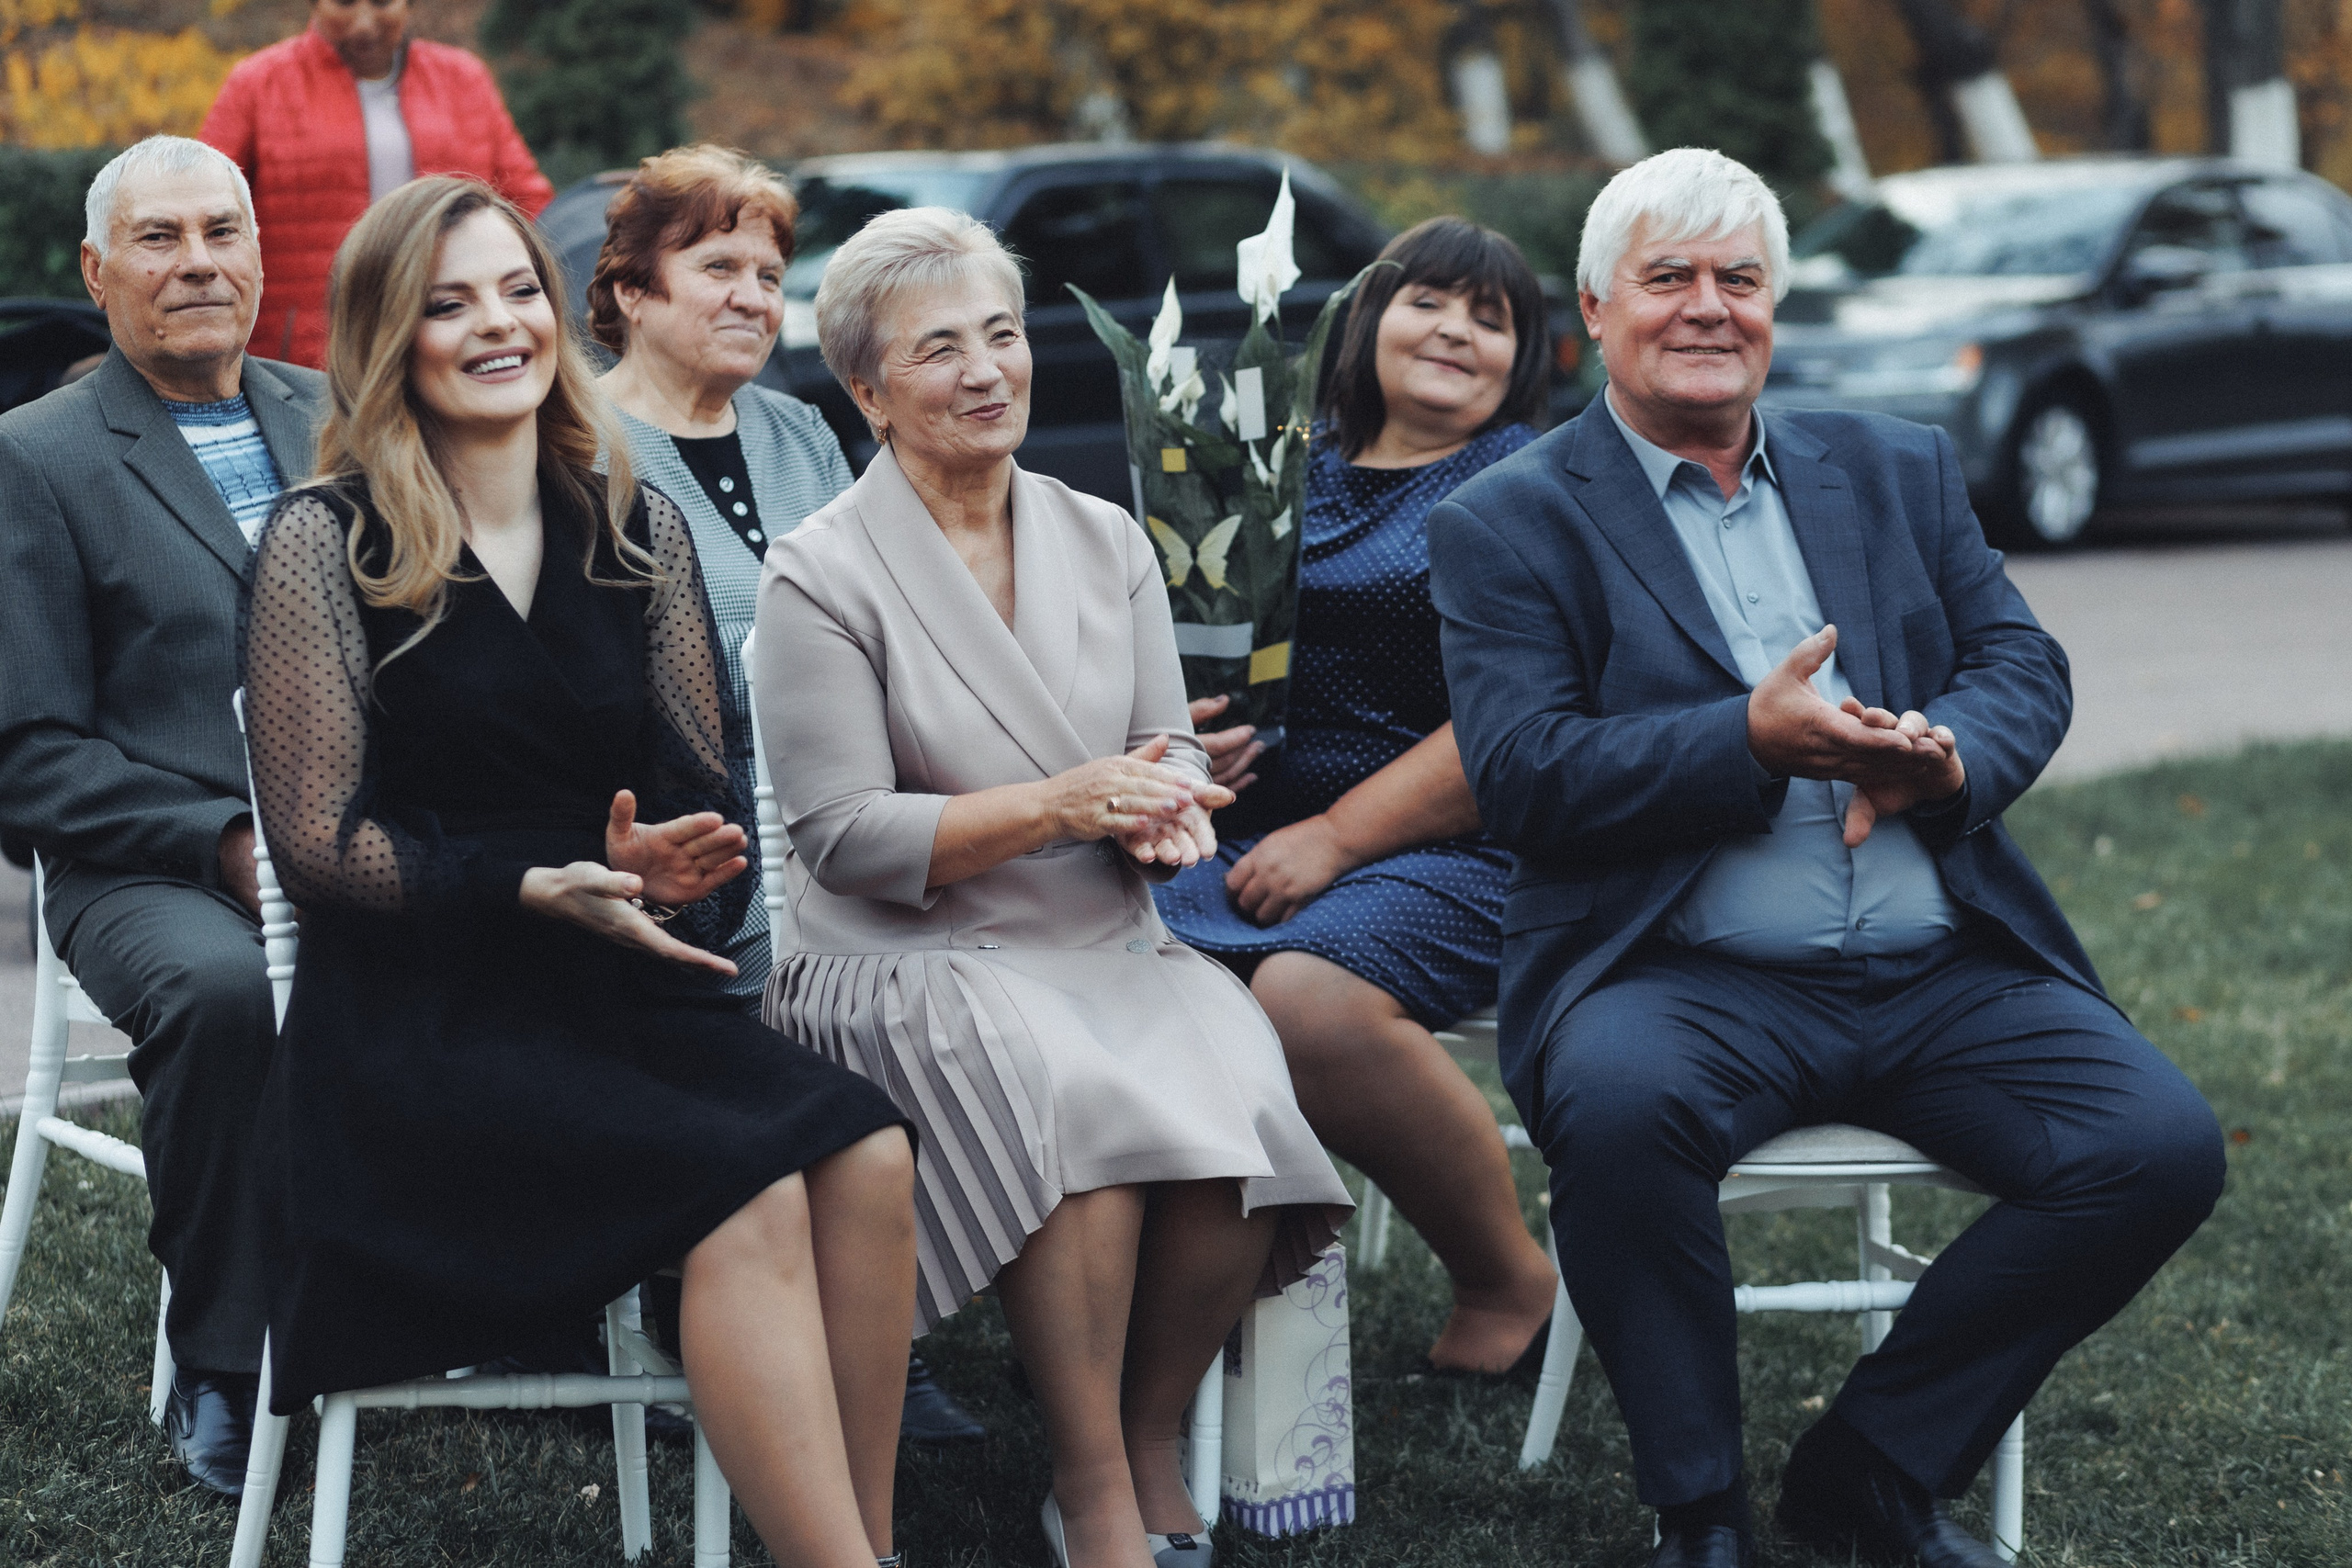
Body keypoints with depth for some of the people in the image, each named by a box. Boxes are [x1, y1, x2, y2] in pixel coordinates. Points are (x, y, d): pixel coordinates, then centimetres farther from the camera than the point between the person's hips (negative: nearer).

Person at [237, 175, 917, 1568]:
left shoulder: (638, 529, 13)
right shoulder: (326, 541, -1)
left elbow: (704, 794, 16)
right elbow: (318, 841, -4)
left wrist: (660, 863, -8)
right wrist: (535, 888, -18)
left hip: (624, 989, 5)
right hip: (424, 1017, -5)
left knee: (868, 1153, -26)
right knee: (746, 1187, -30)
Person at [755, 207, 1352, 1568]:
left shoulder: (1107, 545, 14)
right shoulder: (824, 574, -2)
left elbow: (1172, 752, 12)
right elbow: (844, 836, -9)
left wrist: (1159, 811, -14)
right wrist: (1057, 807, -19)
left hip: (1110, 948, 4)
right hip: (906, 966, -4)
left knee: (1232, 1080, -29)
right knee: (1073, 1088, -36)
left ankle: (1153, 1443, -8)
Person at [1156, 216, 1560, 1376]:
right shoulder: (1290, 470, 20)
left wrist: (1338, 836, -13)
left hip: (1450, 850, -5)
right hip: (1255, 832, 5)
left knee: (1310, 999, -34)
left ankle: (1511, 1285, -12)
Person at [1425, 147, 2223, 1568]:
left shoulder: (1899, 473, 19)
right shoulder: (1508, 528, 6)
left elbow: (2025, 664, 11)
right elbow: (1521, 775, -7)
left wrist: (1950, 757, -13)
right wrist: (1755, 740, -20)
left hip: (1942, 972, 4)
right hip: (1690, 977, -4)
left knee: (2164, 1145, -19)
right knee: (1617, 1105, -37)